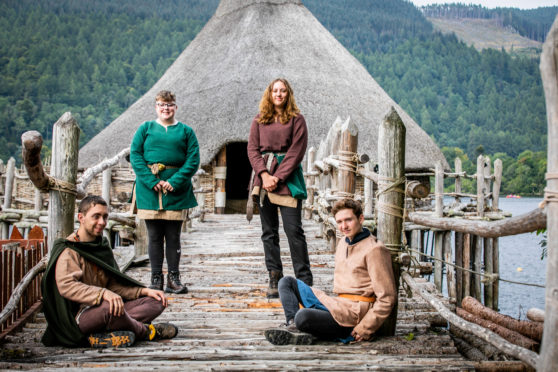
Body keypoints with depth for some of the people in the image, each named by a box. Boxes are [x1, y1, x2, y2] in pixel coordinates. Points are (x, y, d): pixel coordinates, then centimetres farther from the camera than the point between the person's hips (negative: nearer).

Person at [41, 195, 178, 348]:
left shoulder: (102, 245, 16)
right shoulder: (68, 250, -10)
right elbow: (66, 285, -27)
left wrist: (145, 291, 2)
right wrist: (104, 294, -40)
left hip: (103, 308, 8)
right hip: (79, 316, -8)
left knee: (156, 302, -4)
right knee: (109, 307, -39)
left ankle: (105, 334, -25)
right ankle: (146, 331, -8)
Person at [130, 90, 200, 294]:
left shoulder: (185, 131, 9)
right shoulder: (145, 128, 10)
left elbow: (193, 160, 0)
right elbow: (135, 155, 0)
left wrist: (174, 182, -13)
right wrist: (152, 181, -12)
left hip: (176, 189, 0)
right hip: (149, 189, 0)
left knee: (173, 235, 3)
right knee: (154, 235, 3)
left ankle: (173, 279, 10)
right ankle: (156, 278, 10)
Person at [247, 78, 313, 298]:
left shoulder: (296, 119, 4)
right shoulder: (259, 120, 12)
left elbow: (296, 151, -3)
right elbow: (252, 149, 6)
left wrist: (278, 177, -11)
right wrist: (264, 174, -9)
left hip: (287, 177, -3)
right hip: (264, 176, 4)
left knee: (293, 230, -8)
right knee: (269, 232, 5)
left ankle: (304, 281, -2)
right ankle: (274, 280, 11)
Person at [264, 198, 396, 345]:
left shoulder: (374, 250, -10)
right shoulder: (343, 243, 17)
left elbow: (386, 298, -13)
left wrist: (365, 329, -16)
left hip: (355, 311, -9)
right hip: (337, 304, 9)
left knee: (303, 316, -35)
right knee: (287, 282, 9)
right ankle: (293, 324, -13)